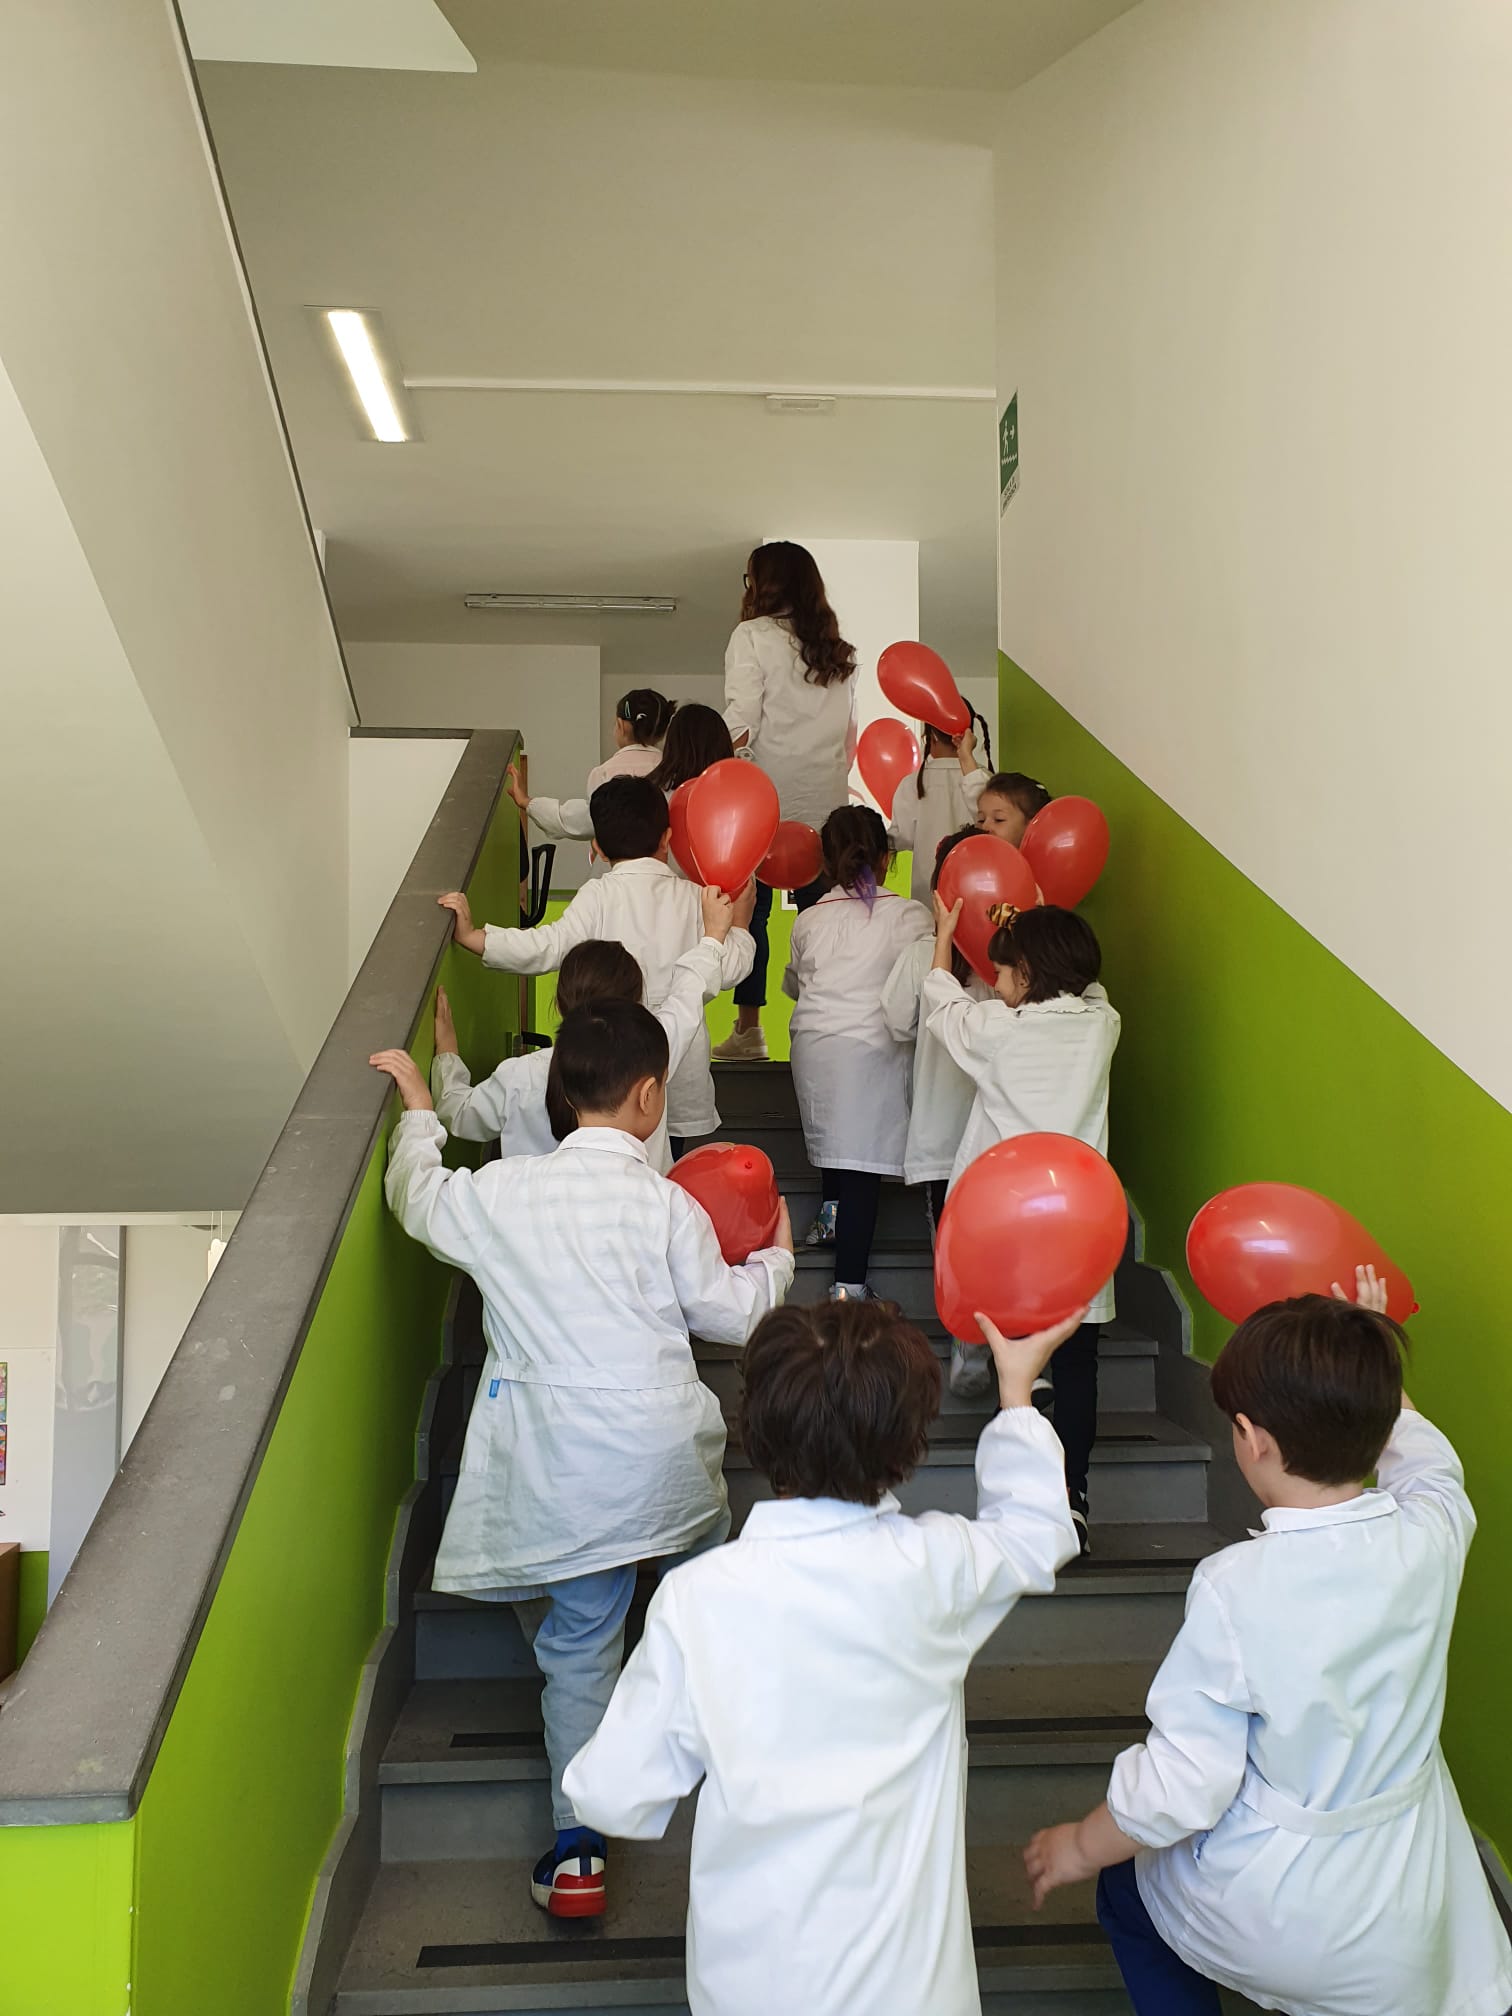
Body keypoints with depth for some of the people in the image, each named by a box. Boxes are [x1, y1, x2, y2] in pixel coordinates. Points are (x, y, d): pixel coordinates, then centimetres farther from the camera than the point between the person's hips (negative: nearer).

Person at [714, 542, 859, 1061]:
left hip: (767, 798, -4)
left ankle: (748, 1030, 5)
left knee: (750, 912, 3)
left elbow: (741, 721, -12)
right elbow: (848, 731, 12)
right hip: (826, 802, 5)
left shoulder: (753, 636, -4)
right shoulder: (837, 649, 11)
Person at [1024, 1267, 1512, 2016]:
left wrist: (1080, 1847, -4)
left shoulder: (1236, 1587, -27)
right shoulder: (1430, 1535, -14)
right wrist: (1367, 1351, 22)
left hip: (1261, 1919, -4)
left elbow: (1182, 1784, -21)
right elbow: (1423, 1456, 12)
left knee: (1128, 1883, 26)